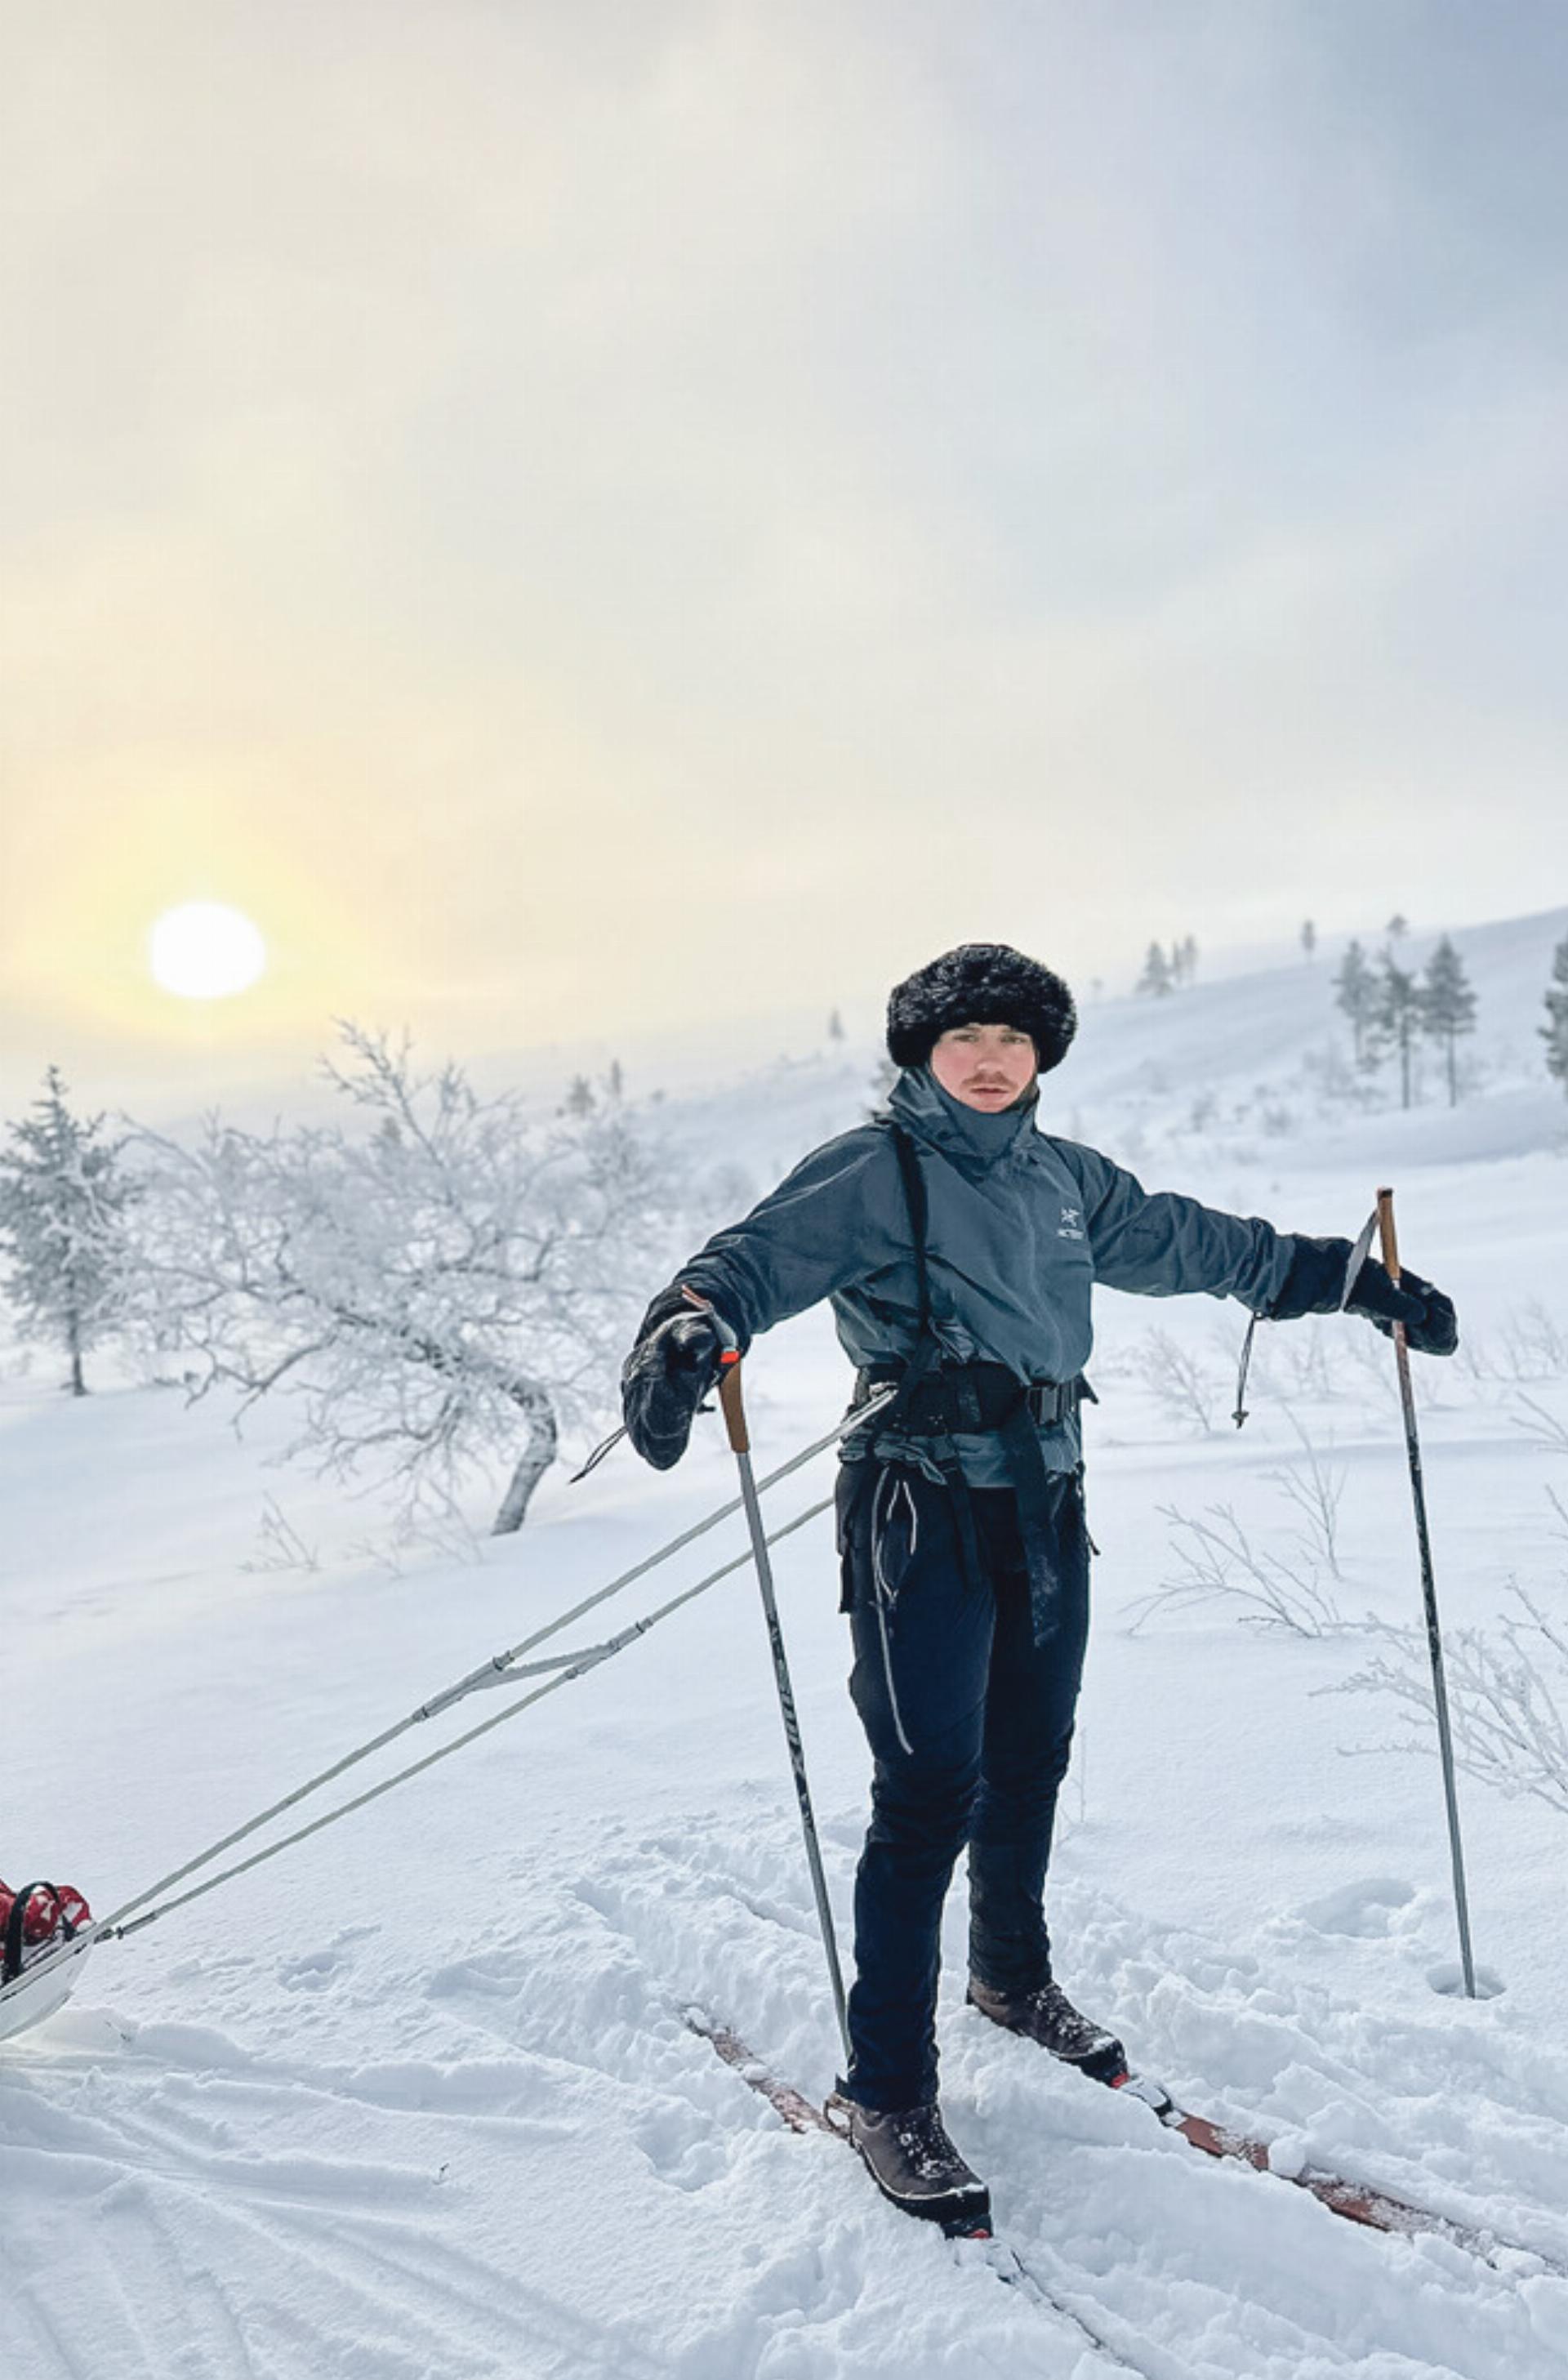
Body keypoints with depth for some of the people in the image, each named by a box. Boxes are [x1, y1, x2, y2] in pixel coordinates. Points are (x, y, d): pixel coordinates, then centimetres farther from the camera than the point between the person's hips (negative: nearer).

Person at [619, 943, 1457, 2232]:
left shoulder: (1067, 1178, 12)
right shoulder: (872, 1172, -7)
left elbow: (1197, 1244, 20)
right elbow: (763, 1255, -20)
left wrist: (1359, 1282, 23)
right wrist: (686, 1334, -42)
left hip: (1044, 1508, 6)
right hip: (920, 1510, -6)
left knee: (1030, 1762, 18)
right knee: (932, 1791, -8)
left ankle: (1014, 1978, 43)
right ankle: (888, 2090, 7)